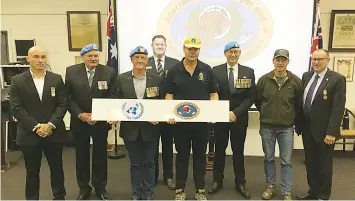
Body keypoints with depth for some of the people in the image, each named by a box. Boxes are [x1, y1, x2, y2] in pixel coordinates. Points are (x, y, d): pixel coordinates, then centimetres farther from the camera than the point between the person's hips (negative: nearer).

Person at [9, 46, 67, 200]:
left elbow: (62, 104, -2)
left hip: (54, 133, 1)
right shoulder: (17, 81, 0)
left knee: (57, 168, 13)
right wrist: (35, 127, -14)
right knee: (32, 172, 11)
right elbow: (16, 108, -6)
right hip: (29, 134, -1)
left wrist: (50, 125, -14)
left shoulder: (56, 79, 3)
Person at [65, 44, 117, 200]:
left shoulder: (109, 72, -4)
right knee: (81, 156, 12)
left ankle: (100, 188, 28)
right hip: (79, 121, 1)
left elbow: (112, 97, -6)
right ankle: (84, 188, 29)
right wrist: (80, 114, -15)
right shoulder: (71, 71, -2)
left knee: (100, 155, 11)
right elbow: (68, 97, -3)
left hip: (101, 121, 0)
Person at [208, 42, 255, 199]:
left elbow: (251, 97, -3)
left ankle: (240, 183, 24)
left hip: (240, 118, 1)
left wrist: (236, 113, -13)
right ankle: (217, 181, 24)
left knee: (238, 151, 11)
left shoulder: (249, 72, 1)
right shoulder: (216, 71, -1)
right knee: (219, 150, 10)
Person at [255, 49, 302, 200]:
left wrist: (297, 122, 8)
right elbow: (257, 100, 9)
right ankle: (270, 187, 27)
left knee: (286, 161, 5)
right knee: (269, 158, 12)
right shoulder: (264, 80, -4)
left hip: (287, 127, -1)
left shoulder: (295, 81, -4)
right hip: (267, 127, 1)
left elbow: (299, 104, 5)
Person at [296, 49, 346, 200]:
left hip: (324, 130, -5)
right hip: (307, 128, 6)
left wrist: (331, 132, -19)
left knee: (324, 165, 9)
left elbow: (338, 108, -16)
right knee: (310, 163, 17)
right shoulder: (306, 76, 7)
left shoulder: (337, 79, -12)